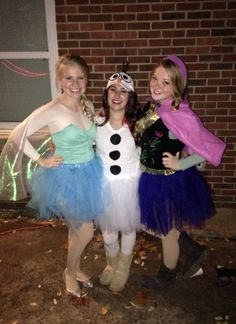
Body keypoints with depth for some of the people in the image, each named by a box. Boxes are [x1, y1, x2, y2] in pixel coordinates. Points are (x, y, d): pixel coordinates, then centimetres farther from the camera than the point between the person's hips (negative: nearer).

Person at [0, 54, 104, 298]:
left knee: (77, 229, 21)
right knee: (85, 232, 3)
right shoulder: (52, 110, -22)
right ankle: (70, 271, 32)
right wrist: (41, 160, -14)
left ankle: (75, 267, 44)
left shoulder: (89, 106, -2)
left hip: (88, 173, 6)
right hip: (66, 177, -6)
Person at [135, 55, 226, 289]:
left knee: (167, 232, 16)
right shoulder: (150, 107, -4)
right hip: (151, 179, 8)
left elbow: (214, 148, -26)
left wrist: (181, 165, -23)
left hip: (171, 183, -8)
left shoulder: (180, 115, -27)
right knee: (157, 226, 25)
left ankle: (166, 277, 45)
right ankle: (195, 252, 48)